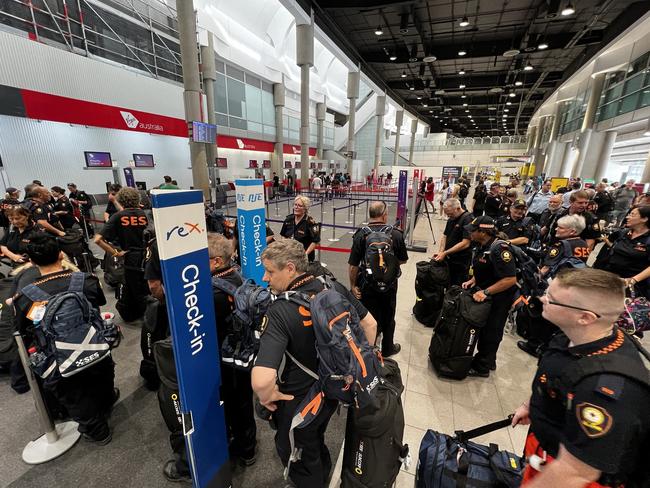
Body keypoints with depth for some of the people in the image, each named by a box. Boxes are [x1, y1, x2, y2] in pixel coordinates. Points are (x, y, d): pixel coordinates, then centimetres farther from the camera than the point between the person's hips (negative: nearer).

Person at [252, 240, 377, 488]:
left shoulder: (279, 312, -33)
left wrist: (267, 396, -18)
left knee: (299, 458, 27)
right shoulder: (335, 288, -16)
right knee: (315, 440, 36)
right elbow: (370, 324, -4)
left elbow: (261, 381, -41)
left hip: (299, 402, -6)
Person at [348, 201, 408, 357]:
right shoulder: (396, 234, -11)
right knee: (388, 317, 21)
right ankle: (387, 348, 42)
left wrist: (353, 285, -2)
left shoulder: (361, 234, -15)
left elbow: (352, 265, -14)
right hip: (390, 284, 1)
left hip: (367, 285, -1)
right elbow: (403, 260, 1)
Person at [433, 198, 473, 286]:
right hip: (449, 259, 7)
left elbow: (465, 243, -21)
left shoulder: (468, 219, -15)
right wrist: (440, 252, -4)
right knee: (448, 285, 16)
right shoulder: (451, 219, 11)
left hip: (460, 262, -7)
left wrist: (445, 253, -20)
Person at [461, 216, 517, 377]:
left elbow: (510, 279, -29)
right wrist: (472, 281, -1)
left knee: (491, 332, 6)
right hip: (484, 293, 9)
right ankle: (488, 361, 39)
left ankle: (482, 367, 23)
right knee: (483, 328, 20)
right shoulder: (482, 247, 2)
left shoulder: (499, 249, -26)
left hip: (498, 298, -9)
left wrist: (485, 292, -29)